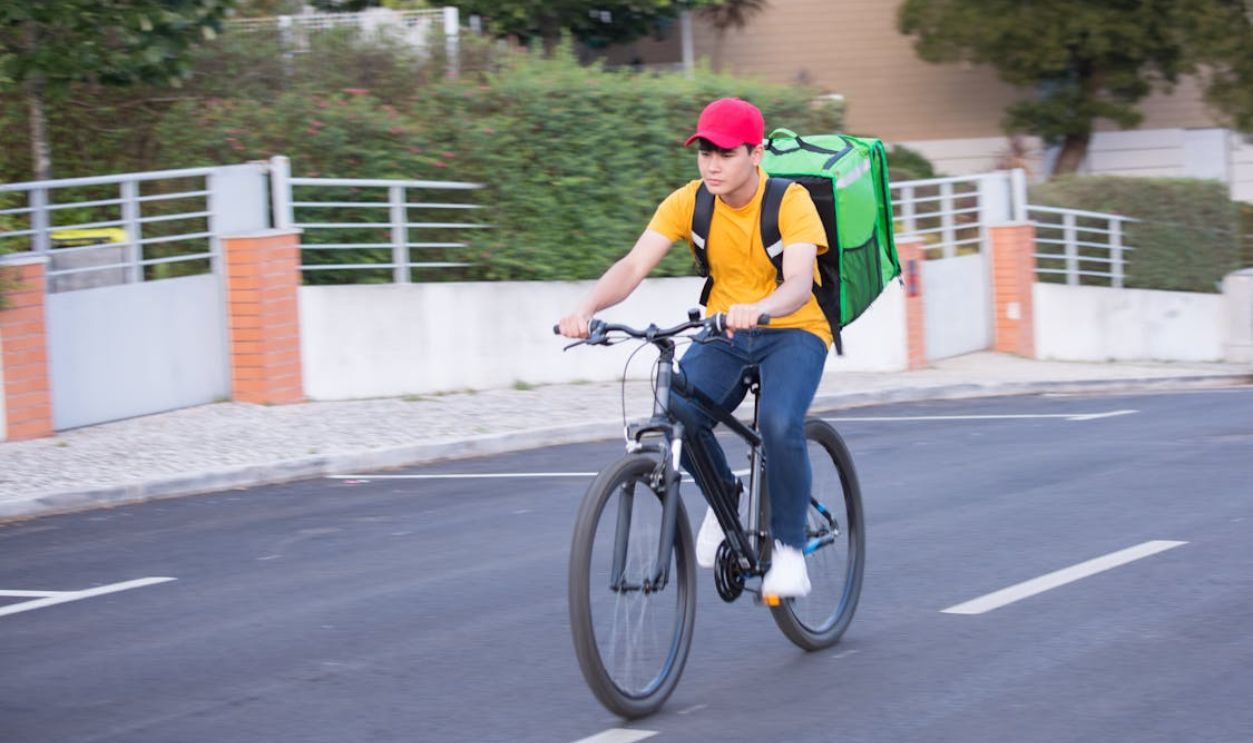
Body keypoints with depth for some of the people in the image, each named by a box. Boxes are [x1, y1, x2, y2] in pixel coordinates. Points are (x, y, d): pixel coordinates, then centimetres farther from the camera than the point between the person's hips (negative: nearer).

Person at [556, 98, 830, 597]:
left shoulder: (790, 202, -20)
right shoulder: (688, 203, -10)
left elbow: (800, 282, -35)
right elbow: (633, 265, -20)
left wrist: (759, 310, -58)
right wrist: (586, 308, -40)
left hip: (793, 330, -4)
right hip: (723, 331, 4)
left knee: (779, 424, -32)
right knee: (677, 416, -24)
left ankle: (789, 547, -11)